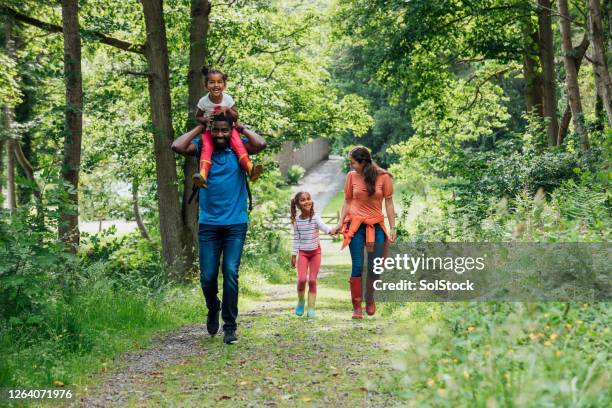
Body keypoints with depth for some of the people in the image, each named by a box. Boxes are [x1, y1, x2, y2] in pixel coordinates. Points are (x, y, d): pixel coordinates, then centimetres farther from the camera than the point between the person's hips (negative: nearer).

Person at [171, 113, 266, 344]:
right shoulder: (202, 147, 5)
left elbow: (261, 144, -15)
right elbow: (177, 147, -11)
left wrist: (242, 128, -2)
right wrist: (199, 128, -1)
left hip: (236, 223, -1)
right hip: (208, 224, 1)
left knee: (231, 273, -7)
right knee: (208, 276, 2)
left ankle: (230, 327, 1)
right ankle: (213, 309, 33)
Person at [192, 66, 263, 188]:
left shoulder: (228, 99, -6)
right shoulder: (203, 101, -8)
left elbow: (236, 117, 0)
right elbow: (197, 117, 5)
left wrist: (227, 109, -20)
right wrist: (205, 120, -17)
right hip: (210, 130, -1)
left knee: (238, 143, -28)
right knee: (206, 147, -30)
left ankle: (250, 168, -42)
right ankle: (203, 175, -51)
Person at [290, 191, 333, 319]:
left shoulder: (315, 217, -9)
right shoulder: (297, 221, -3)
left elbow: (323, 226, -28)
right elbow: (296, 239, 3)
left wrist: (331, 230, -50)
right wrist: (293, 255, 3)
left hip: (315, 251, -1)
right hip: (302, 252, 1)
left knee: (312, 280, -1)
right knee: (302, 278, -14)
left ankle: (311, 308, 5)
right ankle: (300, 301, 12)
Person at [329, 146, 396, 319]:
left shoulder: (383, 177, -5)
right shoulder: (352, 176, -1)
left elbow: (388, 202, -1)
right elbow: (347, 202, 6)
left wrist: (392, 228, -3)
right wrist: (340, 224, -1)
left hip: (376, 226, 0)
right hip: (355, 225, 0)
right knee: (357, 266, -4)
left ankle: (370, 300, 28)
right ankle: (357, 306, 4)